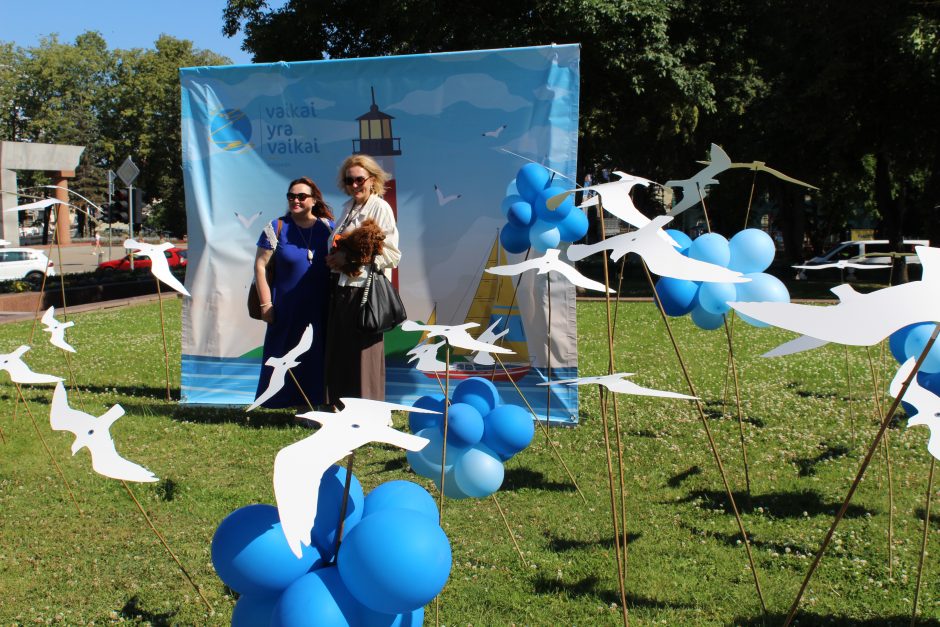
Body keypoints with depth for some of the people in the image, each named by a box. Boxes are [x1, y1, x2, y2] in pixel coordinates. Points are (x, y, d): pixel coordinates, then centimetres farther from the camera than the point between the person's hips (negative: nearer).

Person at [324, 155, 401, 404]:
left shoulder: (380, 208, -7)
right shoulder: (349, 207, 14)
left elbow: (392, 254, -14)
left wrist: (352, 258, -17)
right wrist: (335, 260, 1)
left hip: (365, 289, -7)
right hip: (342, 288, 7)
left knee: (362, 353, -1)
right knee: (339, 353, 9)